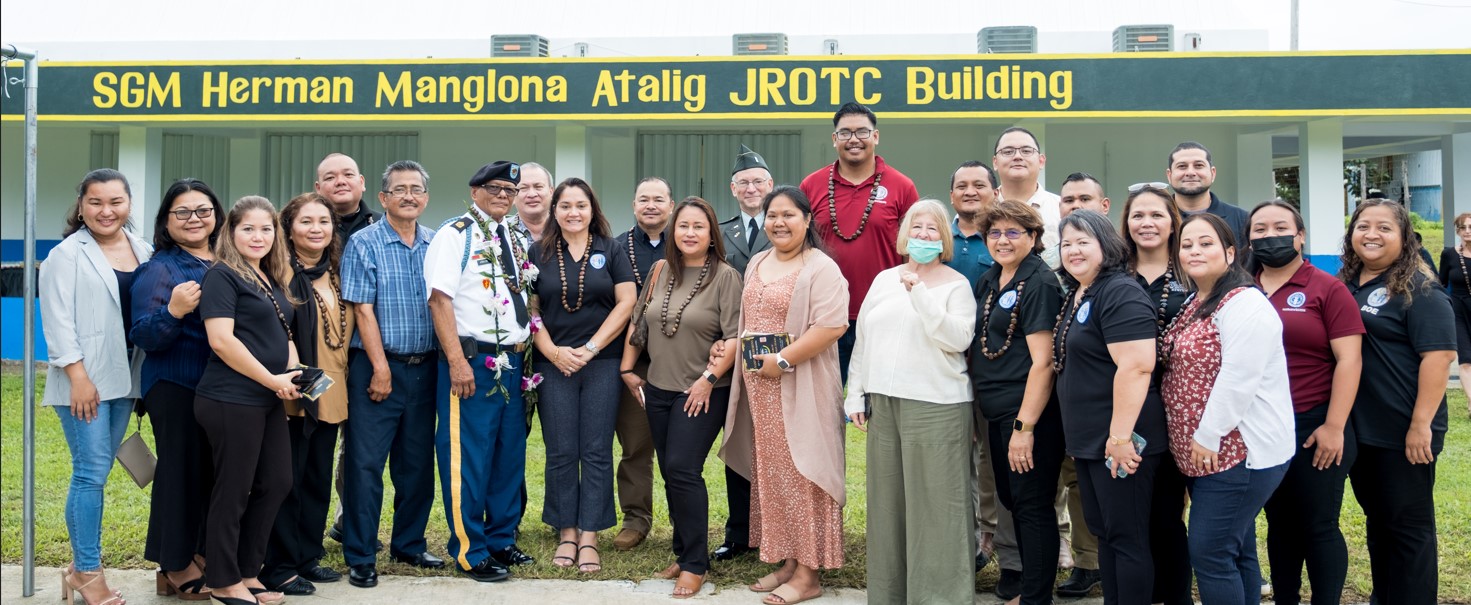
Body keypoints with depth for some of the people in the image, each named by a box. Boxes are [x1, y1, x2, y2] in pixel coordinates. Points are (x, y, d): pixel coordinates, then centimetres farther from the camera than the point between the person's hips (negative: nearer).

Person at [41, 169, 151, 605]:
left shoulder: (144, 253, 9)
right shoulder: (67, 254, -5)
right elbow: (57, 321, -10)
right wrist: (78, 376, -16)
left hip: (123, 378, 5)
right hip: (82, 380, -5)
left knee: (97, 471, 10)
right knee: (91, 472, -5)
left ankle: (80, 565, 19)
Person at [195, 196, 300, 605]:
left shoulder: (274, 280, 15)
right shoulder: (222, 275, -9)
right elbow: (221, 341, -18)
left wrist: (292, 374, 2)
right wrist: (273, 379, -15)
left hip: (268, 402, 8)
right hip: (231, 401, -8)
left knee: (276, 484, 12)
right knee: (233, 491, 1)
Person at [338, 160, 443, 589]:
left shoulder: (437, 245, 8)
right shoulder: (364, 244, -4)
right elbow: (363, 311, -8)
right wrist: (381, 369, -12)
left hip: (424, 368, 5)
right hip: (377, 365, -4)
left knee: (417, 462, 12)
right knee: (365, 462, -1)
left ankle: (409, 545, 26)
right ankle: (360, 557, 7)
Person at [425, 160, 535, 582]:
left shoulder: (518, 241, 15)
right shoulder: (455, 235, -6)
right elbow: (439, 298, -13)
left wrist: (525, 344, 8)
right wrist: (458, 361, -20)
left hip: (513, 361, 7)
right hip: (472, 361, -7)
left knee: (510, 455, 13)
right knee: (468, 457, -3)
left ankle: (501, 540, 26)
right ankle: (470, 553, 8)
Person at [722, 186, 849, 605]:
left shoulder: (821, 268, -10)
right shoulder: (757, 264, 16)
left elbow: (832, 324, -20)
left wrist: (784, 361, -22)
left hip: (799, 388, -8)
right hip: (758, 386, 8)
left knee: (799, 476, -3)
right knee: (771, 475, 11)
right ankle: (786, 561, 21)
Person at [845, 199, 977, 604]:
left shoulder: (955, 285, -1)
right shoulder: (883, 280, 14)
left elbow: (957, 339, -15)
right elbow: (862, 340, 16)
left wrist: (919, 293, -18)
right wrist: (855, 394, 11)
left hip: (935, 406, -5)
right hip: (883, 403, 5)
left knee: (934, 503, -3)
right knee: (887, 500, 10)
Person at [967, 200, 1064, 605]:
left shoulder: (1039, 284, -13)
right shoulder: (989, 281, 11)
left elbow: (1043, 361, -18)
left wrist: (1025, 426, -21)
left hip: (1029, 415, -8)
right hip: (996, 412, 9)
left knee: (1032, 506, 0)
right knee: (1011, 499, 17)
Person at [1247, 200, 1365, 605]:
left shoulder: (1327, 289, -5)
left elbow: (1349, 359, -10)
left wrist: (1334, 426, -15)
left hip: (1313, 428, -4)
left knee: (1319, 528, 4)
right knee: (1279, 525, 15)